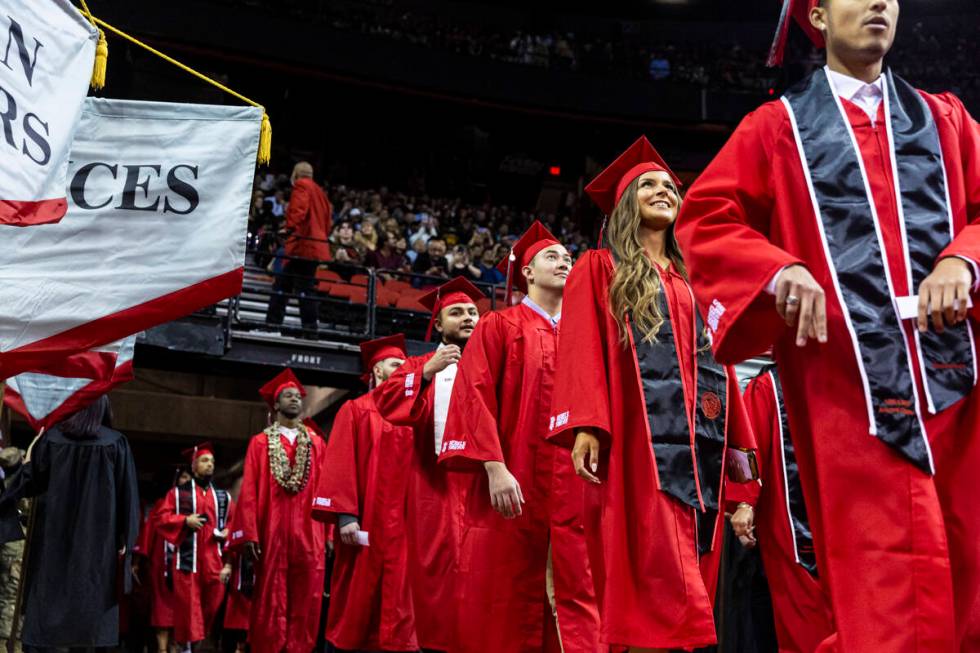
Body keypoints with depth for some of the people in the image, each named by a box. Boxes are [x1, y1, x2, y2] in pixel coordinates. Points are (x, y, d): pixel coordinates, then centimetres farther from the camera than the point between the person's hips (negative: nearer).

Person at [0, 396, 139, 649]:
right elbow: (127, 494, -4)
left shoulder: (51, 437, 2)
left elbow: (29, 479, 5)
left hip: (54, 534, 2)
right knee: (91, 598, 0)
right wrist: (125, 538, -1)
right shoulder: (116, 442, -2)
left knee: (49, 596, 7)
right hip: (97, 538, -1)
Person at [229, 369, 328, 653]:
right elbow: (249, 491, 1)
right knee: (270, 603, -1)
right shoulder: (260, 443, 8)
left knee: (306, 603, 0)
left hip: (309, 534, 2)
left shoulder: (316, 443, 13)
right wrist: (249, 534, -10)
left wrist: (329, 533, -2)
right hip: (271, 533, -1)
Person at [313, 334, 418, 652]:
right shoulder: (355, 410, 5)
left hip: (400, 521, 4)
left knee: (396, 602, 1)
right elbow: (340, 465, -5)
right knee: (358, 600, -1)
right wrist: (345, 515, -17)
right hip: (365, 518, -4)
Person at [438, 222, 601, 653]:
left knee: (578, 595, -2)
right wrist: (494, 467, -16)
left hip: (574, 485, 4)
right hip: (514, 481, -3)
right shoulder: (498, 327, 7)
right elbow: (476, 396, -4)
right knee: (506, 605, 0)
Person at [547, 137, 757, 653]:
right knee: (658, 584, -15)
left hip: (694, 441, 5)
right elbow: (581, 349, -2)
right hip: (636, 438, -5)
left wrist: (738, 439, 11)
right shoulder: (599, 268, 11)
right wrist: (585, 424, -17)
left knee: (672, 587, 2)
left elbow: (716, 361, 21)